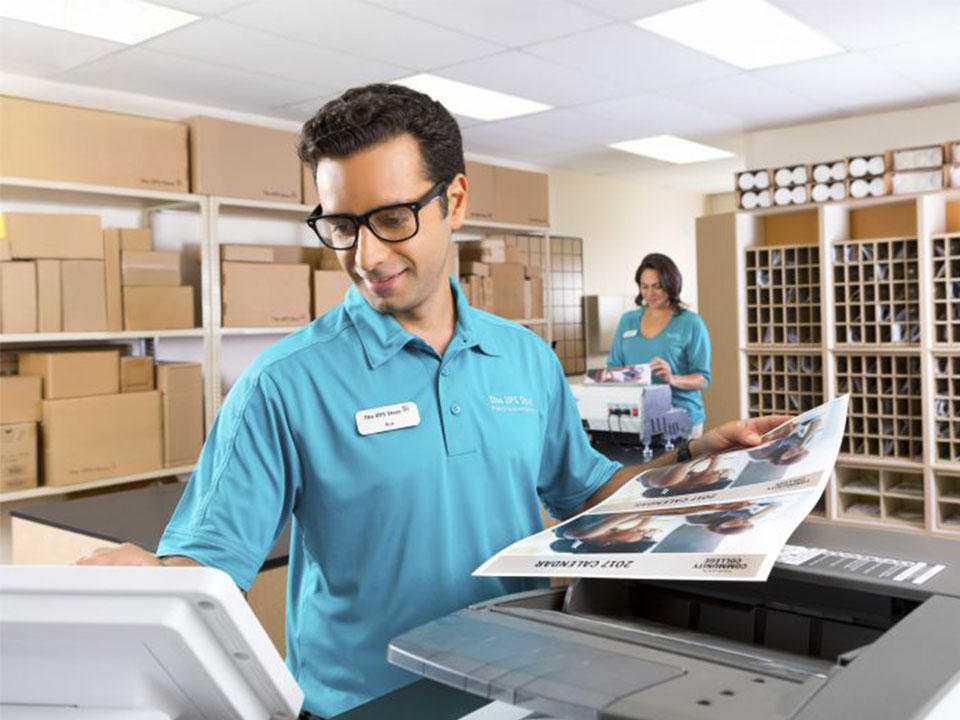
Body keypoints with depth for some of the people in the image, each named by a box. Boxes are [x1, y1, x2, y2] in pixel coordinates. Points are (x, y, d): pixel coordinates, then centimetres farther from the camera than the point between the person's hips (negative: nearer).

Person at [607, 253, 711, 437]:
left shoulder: (691, 323, 2)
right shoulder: (628, 320, 14)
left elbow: (703, 378, -1)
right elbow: (613, 366, 17)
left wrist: (673, 379, -19)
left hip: (680, 417, -2)